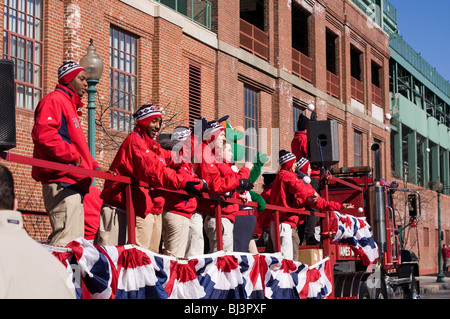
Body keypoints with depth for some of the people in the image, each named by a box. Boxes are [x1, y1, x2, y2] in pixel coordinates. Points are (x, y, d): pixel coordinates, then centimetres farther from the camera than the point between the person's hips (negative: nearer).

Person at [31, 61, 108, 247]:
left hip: (72, 182, 11)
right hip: (62, 181, -11)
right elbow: (44, 134, -21)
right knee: (66, 238, -18)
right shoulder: (53, 100, -4)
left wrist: (92, 166, 15)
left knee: (75, 239, 10)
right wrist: (74, 157, -17)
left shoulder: (69, 105, 27)